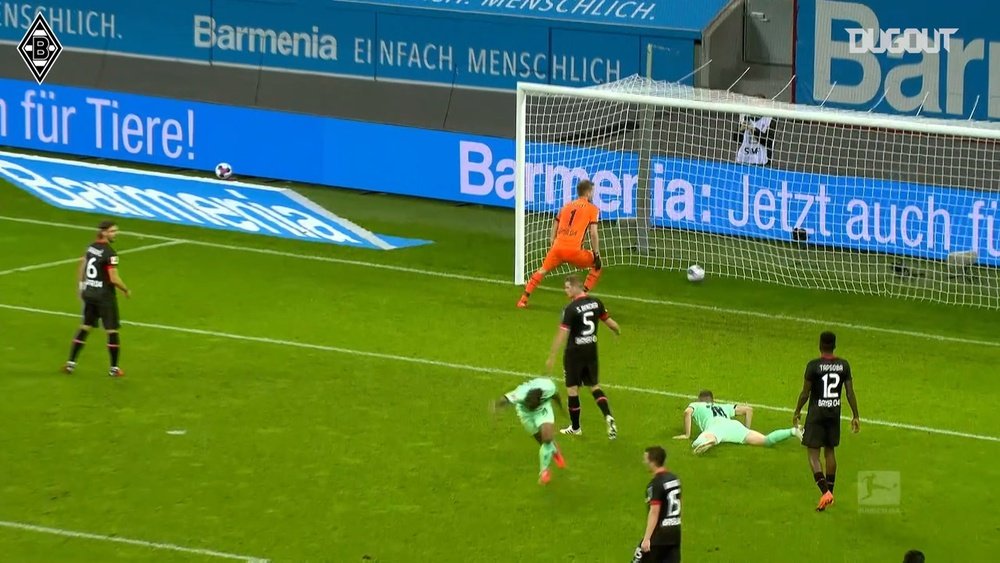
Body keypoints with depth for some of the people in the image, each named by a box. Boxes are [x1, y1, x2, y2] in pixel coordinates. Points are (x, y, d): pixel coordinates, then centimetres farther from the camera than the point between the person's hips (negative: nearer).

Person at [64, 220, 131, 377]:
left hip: (88, 293, 7)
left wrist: (80, 287, 26)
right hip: (104, 295, -7)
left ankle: (71, 363, 17)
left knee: (85, 327, 17)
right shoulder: (110, 253, -19)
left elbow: (81, 268, 14)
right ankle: (114, 368, 9)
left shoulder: (91, 247, 4)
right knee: (112, 330, 4)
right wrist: (126, 290, -6)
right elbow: (114, 279, -22)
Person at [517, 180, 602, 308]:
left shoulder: (567, 206, 23)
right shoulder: (592, 209, 7)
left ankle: (524, 299, 14)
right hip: (574, 250, -4)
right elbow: (593, 233, -3)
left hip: (558, 248, 4)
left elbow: (555, 226, 25)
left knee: (543, 270, 22)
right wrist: (596, 254, 1)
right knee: (596, 266, 18)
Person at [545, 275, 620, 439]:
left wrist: (551, 357, -16)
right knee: (594, 386, 17)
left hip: (574, 352, -6)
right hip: (591, 350, 6)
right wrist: (618, 331, 34)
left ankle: (575, 427, 18)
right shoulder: (596, 303, -2)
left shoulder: (571, 309, -20)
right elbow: (609, 321, 11)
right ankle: (608, 416, -4)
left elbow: (562, 334, -20)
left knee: (572, 389, 8)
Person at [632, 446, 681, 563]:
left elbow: (654, 512, -20)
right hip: (675, 533, 8)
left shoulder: (655, 484, -16)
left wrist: (647, 538, -20)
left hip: (658, 535, -8)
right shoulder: (674, 479, 10)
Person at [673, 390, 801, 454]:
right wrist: (747, 430, 40)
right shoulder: (724, 407, 42)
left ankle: (711, 441, -67)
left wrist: (687, 435, 13)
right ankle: (792, 432, -32)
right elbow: (748, 409, 36)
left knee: (697, 445, -32)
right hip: (733, 424, 4)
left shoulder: (696, 405, 32)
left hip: (715, 426, -4)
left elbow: (687, 412, 7)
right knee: (766, 441, -9)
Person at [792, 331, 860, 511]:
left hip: (816, 413, -5)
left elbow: (805, 392, -10)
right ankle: (830, 492, 24)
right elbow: (850, 393, 0)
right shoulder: (844, 365, -3)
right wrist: (856, 416, 7)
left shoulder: (813, 366, -15)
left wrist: (797, 412, 5)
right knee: (830, 450, 19)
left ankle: (825, 491, -16)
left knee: (813, 454, 0)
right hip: (834, 412, 5)